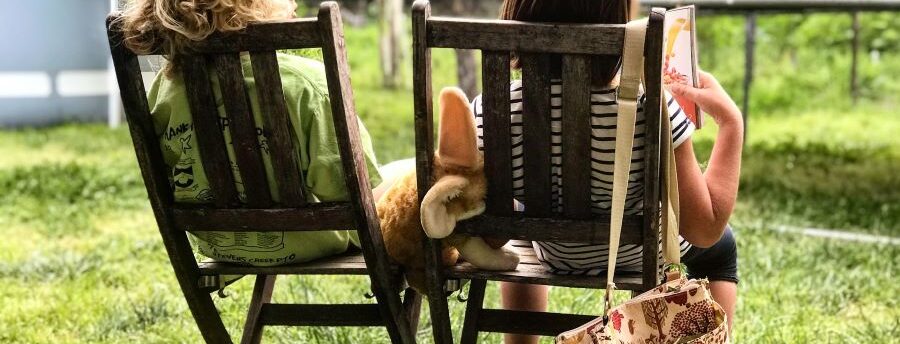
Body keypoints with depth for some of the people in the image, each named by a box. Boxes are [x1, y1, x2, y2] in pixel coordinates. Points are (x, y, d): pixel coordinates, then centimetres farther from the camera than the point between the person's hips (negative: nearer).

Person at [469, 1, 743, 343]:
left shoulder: (490, 112, -30)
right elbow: (705, 230, -24)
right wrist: (731, 123, -20)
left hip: (550, 254, 2)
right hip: (638, 255, -1)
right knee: (720, 245, 34)